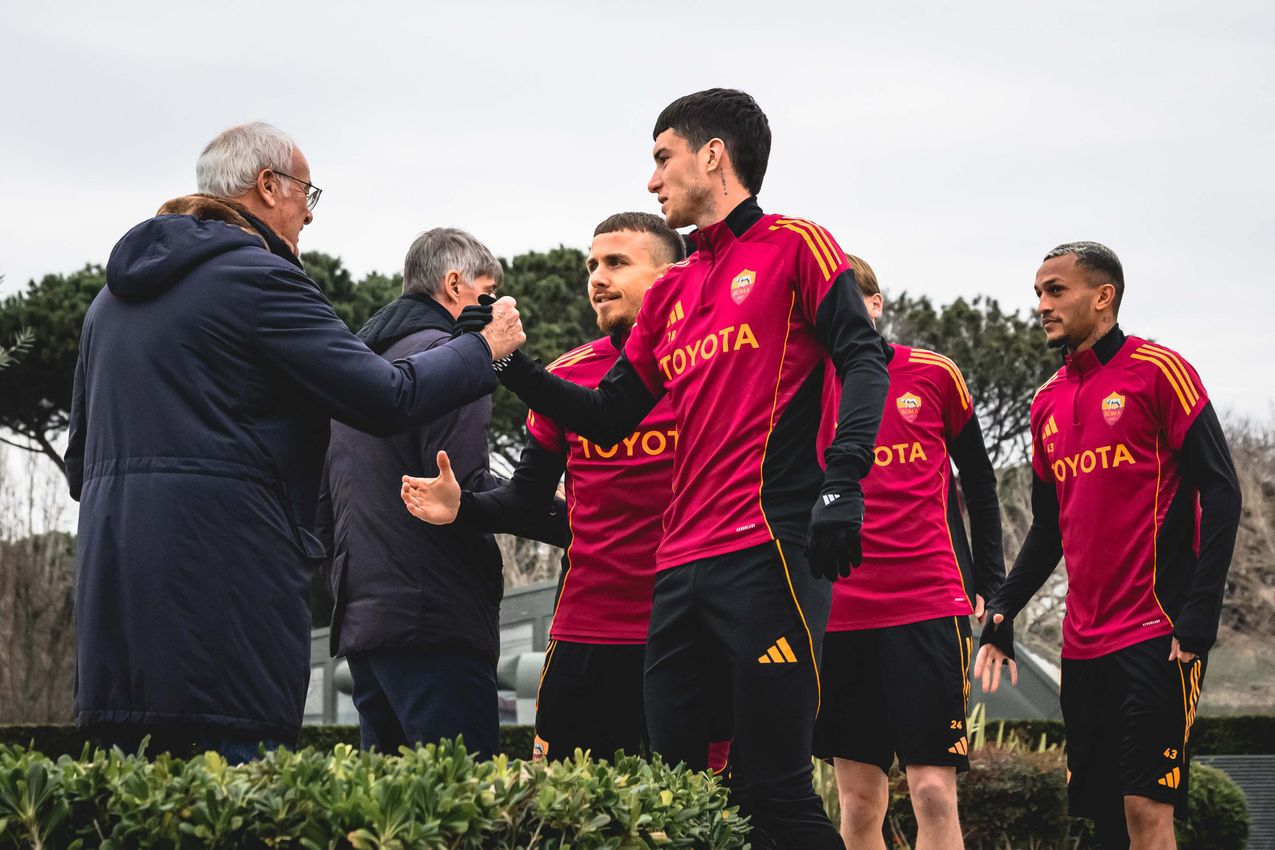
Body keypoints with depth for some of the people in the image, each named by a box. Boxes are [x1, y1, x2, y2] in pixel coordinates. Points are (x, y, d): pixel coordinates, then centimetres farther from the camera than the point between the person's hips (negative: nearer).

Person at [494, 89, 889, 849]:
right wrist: (513, 365, 12)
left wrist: (842, 483, -20)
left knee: (774, 789, -11)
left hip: (768, 553, -7)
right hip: (682, 567, 7)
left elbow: (862, 360, -7)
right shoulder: (670, 294, 23)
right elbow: (608, 417, 23)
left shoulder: (793, 245, 3)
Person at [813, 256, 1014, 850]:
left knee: (933, 792, -8)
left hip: (929, 606, -1)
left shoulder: (934, 375, 5)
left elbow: (979, 483, 14)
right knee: (859, 800, 5)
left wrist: (992, 586, 10)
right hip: (838, 615, 2)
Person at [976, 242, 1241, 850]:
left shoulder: (1158, 371, -5)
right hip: (1084, 641, 7)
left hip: (1157, 634, -7)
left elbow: (1220, 493, -9)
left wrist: (1197, 617, -17)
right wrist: (1003, 608, 9)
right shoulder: (1048, 403, 15)